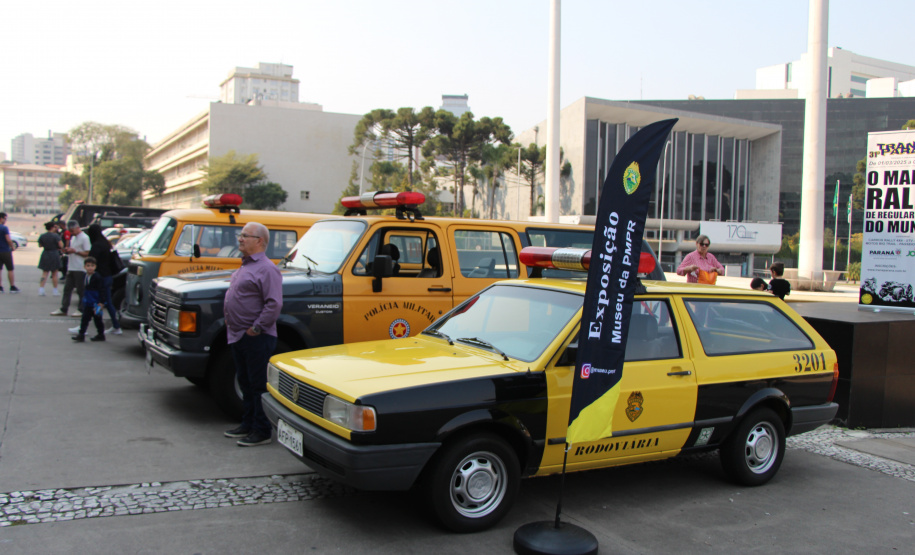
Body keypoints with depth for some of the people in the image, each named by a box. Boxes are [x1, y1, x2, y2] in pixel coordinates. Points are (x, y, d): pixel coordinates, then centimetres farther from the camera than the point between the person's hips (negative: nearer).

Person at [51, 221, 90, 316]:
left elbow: (87, 253, -15)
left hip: (80, 268, -9)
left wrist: (75, 251, -18)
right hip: (71, 268, 9)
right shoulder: (73, 238, 18)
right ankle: (63, 309, 14)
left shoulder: (84, 238, -10)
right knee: (67, 288, 9)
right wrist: (68, 250, 5)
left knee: (81, 290, -2)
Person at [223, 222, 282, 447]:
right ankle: (248, 425, 29)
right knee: (245, 383, 17)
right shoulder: (244, 266, 16)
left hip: (256, 338, -10)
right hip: (238, 336, 10)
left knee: (259, 385, -2)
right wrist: (230, 323, 16)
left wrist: (255, 328, -20)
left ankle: (262, 431, 6)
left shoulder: (266, 269, -15)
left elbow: (274, 304, -21)